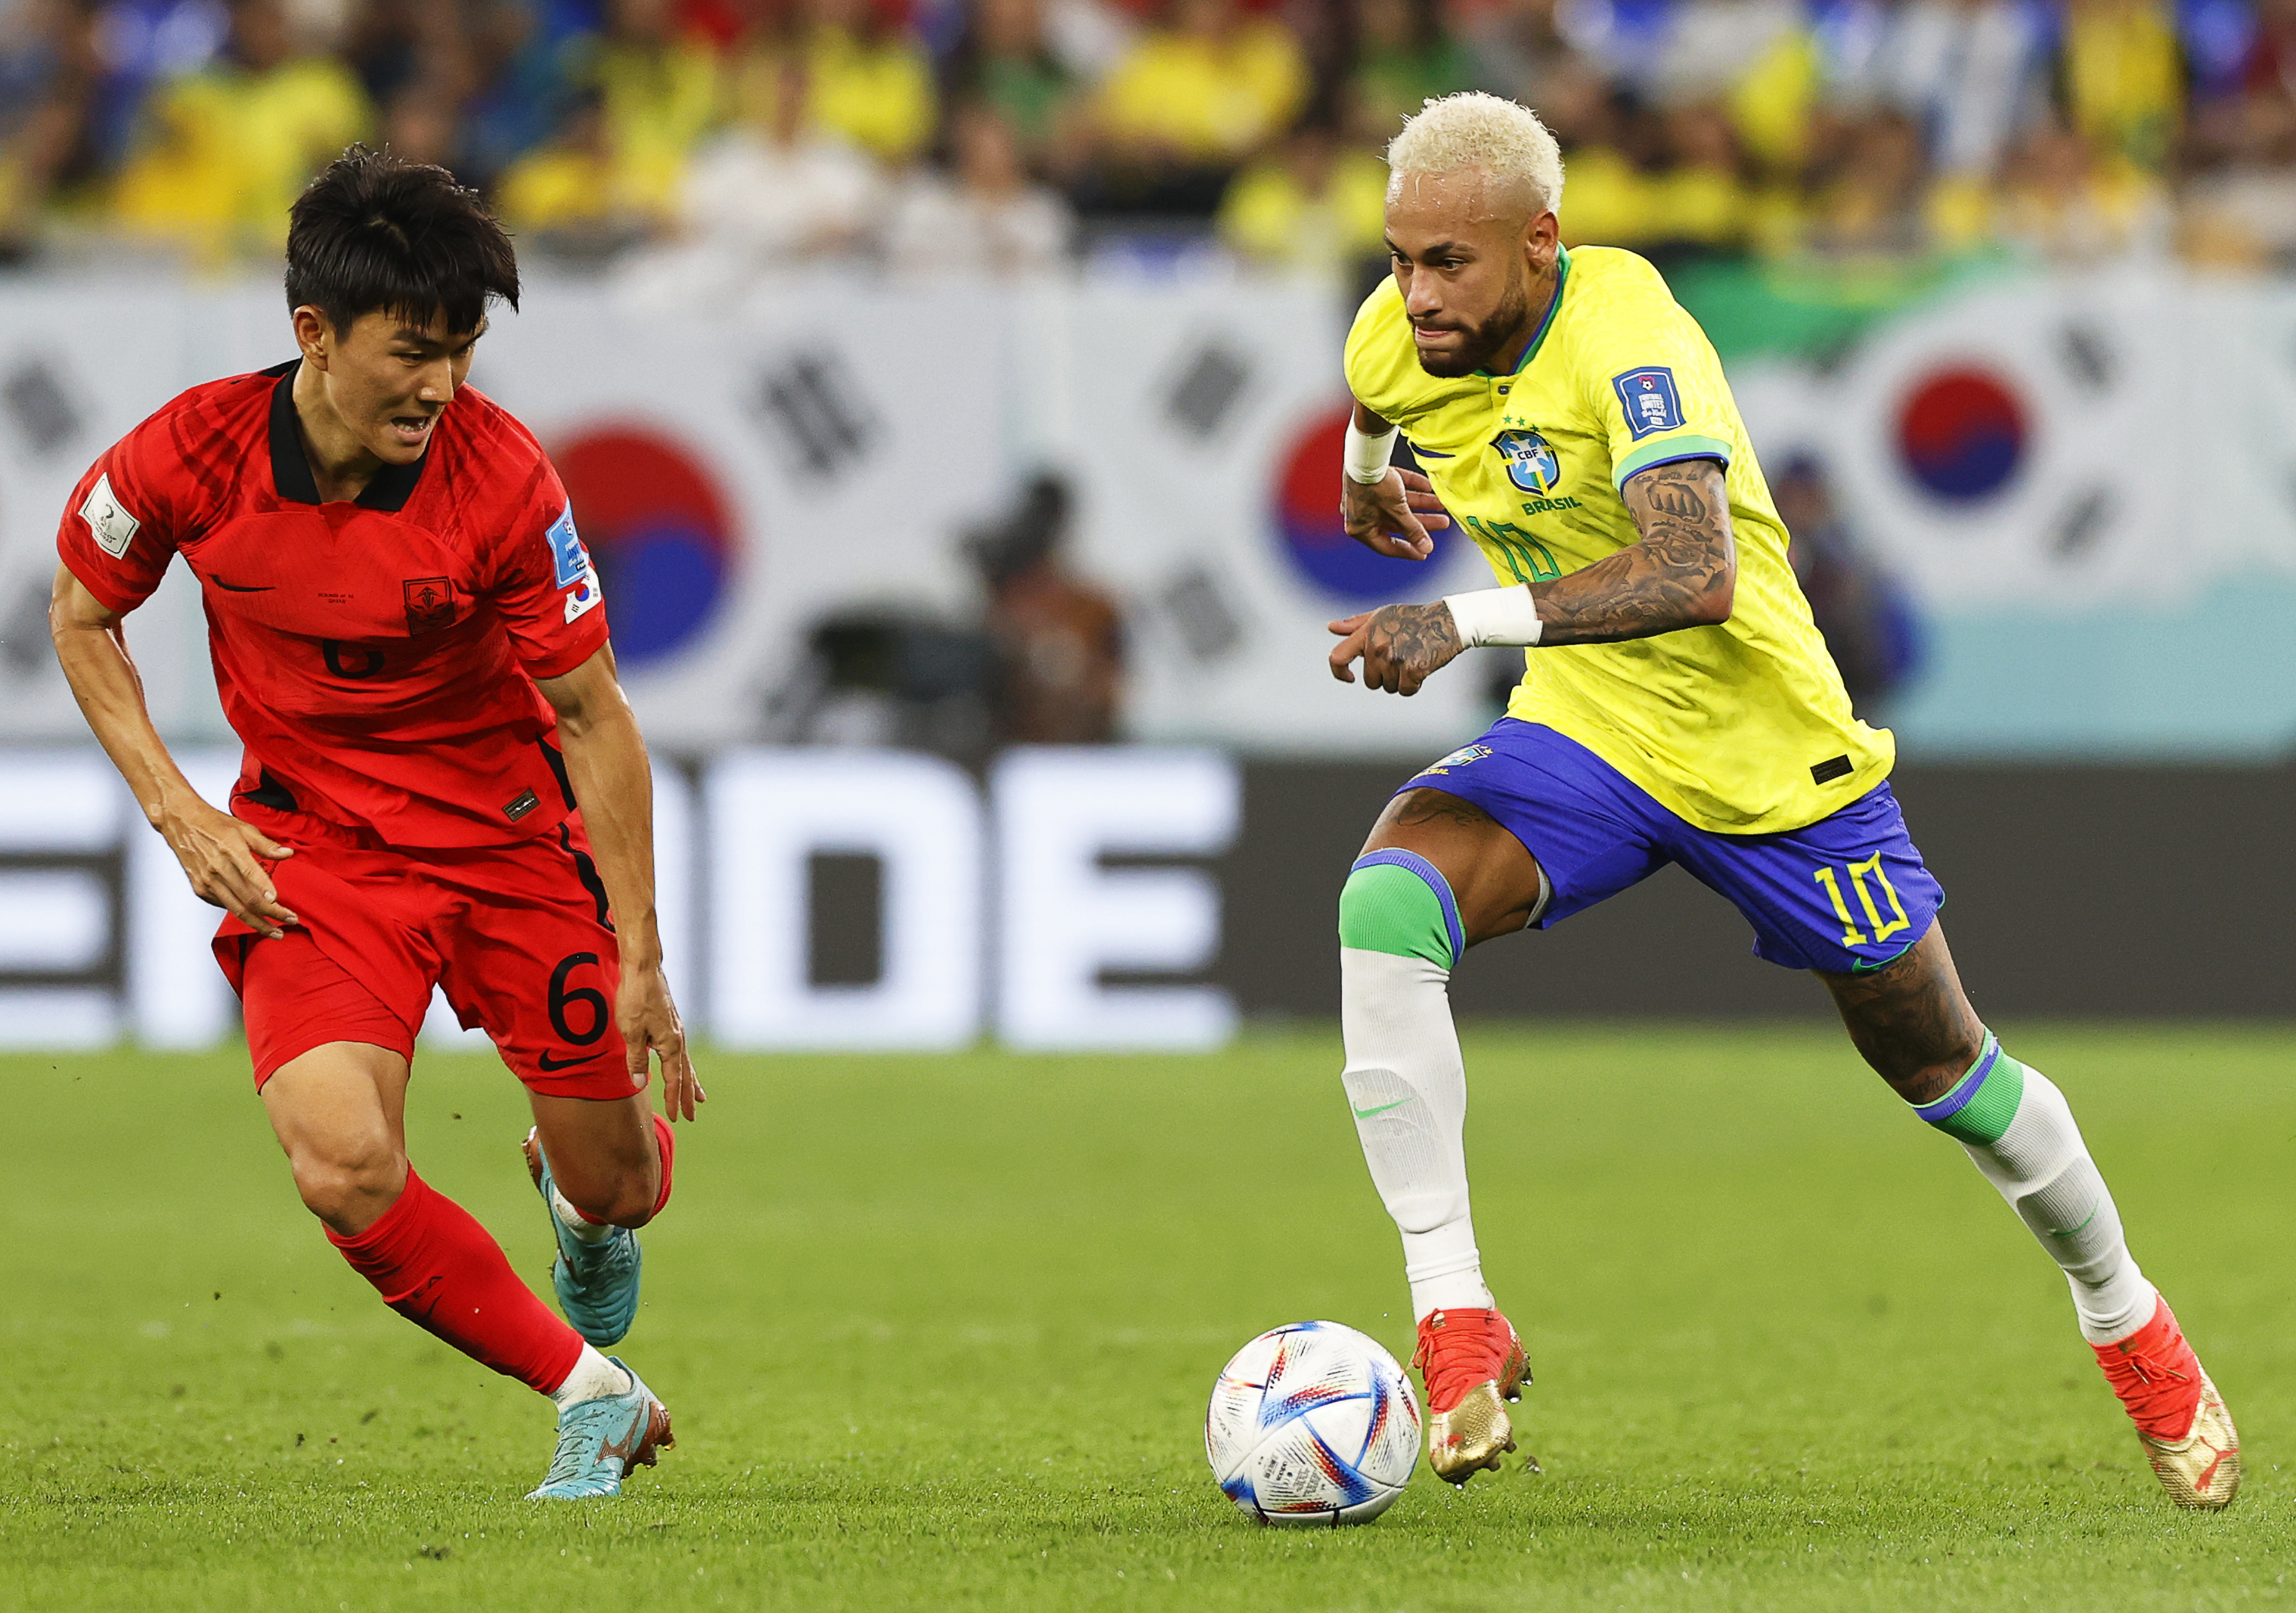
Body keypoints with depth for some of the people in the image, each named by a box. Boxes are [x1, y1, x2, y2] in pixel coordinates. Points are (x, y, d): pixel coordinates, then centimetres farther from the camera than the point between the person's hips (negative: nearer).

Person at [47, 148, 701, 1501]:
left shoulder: (501, 475, -21)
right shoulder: (191, 455, -18)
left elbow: (592, 716, -12)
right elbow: (84, 619, 2)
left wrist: (640, 958, -11)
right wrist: (179, 813, -9)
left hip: (510, 831, 0)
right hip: (312, 847, 0)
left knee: (615, 1186, 4)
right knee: (345, 1169, -23)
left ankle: (582, 1188, 46)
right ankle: (587, 1389, -2)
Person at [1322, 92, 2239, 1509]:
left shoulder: (1627, 338, -29)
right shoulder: (1396, 342, -9)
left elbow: (1696, 570, -44)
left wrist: (1467, 621, -51)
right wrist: (1371, 481, 0)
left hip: (1769, 750, -4)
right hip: (1583, 743, 4)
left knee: (1941, 1066, 11)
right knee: (1386, 906, -27)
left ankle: (2130, 1324, 39)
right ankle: (1455, 1319, -23)